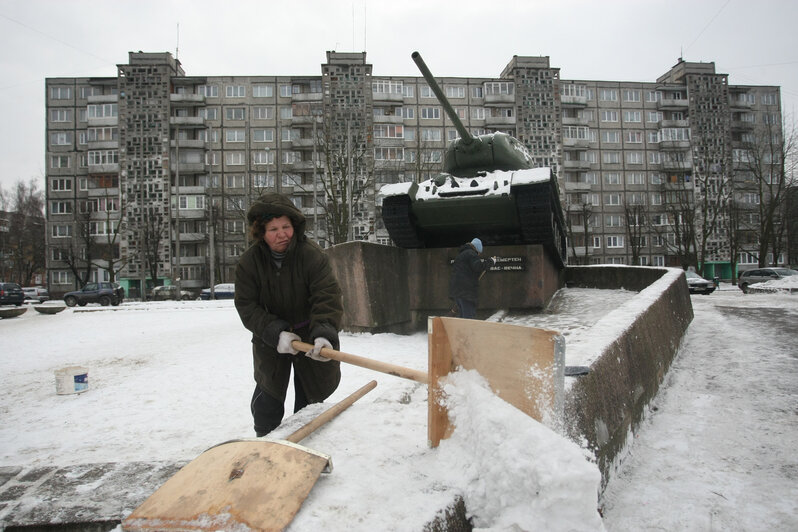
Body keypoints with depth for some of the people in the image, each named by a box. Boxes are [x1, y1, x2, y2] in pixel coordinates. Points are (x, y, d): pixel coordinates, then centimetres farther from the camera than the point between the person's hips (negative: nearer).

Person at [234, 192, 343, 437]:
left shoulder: (312, 254, -21)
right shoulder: (249, 261, -14)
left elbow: (327, 297, -28)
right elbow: (246, 306, -15)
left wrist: (323, 334, -43)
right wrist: (276, 333, -28)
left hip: (308, 336, -1)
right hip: (270, 340, 1)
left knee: (310, 395, 13)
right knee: (268, 398, 9)